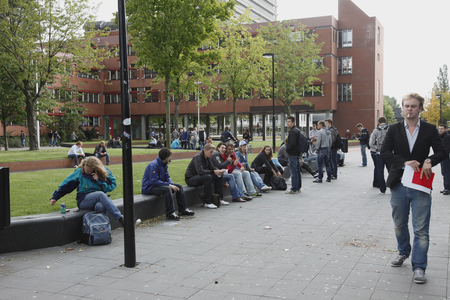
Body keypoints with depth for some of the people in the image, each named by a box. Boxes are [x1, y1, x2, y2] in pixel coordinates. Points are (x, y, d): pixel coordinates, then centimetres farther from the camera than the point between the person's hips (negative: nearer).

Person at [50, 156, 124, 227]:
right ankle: (119, 218, -45)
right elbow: (67, 184, 8)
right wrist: (55, 197, 8)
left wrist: (99, 180, -12)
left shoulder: (105, 172, 3)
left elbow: (112, 186, 0)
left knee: (100, 206, -41)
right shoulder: (79, 172, 1)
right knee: (101, 194, -36)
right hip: (83, 200, -1)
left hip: (99, 199, 1)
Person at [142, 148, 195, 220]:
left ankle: (183, 210, 2)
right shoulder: (153, 165, -22)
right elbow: (154, 181, -27)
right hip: (149, 188, -10)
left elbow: (167, 176, 10)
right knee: (167, 189, -36)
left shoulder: (164, 164, 8)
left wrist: (172, 184, -12)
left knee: (179, 186, 0)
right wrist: (169, 185, -29)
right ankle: (170, 213, -31)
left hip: (160, 184, 10)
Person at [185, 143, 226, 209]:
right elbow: (200, 171, -32)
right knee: (208, 177, -36)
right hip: (190, 179, -9)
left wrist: (219, 171, -12)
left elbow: (212, 167, 10)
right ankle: (208, 202, -31)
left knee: (219, 176, -2)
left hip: (199, 177, 9)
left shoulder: (207, 158, 6)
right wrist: (213, 172, -32)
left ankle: (219, 198, 0)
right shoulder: (197, 157, -21)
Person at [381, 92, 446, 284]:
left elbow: (442, 152, -3)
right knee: (399, 225, 18)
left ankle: (419, 267, 7)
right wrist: (405, 162, -20)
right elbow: (385, 152, -7)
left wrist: (429, 161, -24)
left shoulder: (429, 130, 2)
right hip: (399, 185, 2)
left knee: (421, 229, -2)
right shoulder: (394, 129, 3)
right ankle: (403, 252, 41)